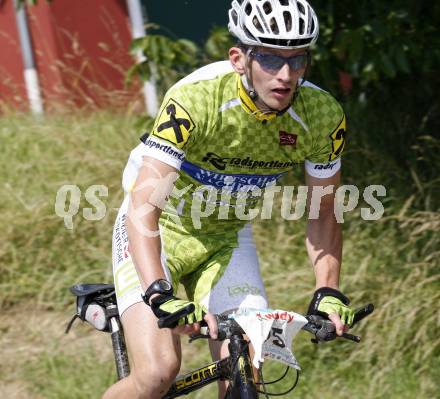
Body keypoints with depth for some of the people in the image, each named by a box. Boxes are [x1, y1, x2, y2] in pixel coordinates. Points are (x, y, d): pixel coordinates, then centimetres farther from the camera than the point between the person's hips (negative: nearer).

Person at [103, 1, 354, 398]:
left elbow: (322, 213, -4)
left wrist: (329, 292, -18)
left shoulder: (323, 117, -19)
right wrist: (160, 296, -49)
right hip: (158, 230, -4)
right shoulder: (196, 100, -33)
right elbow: (142, 208, -36)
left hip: (227, 241, 4)